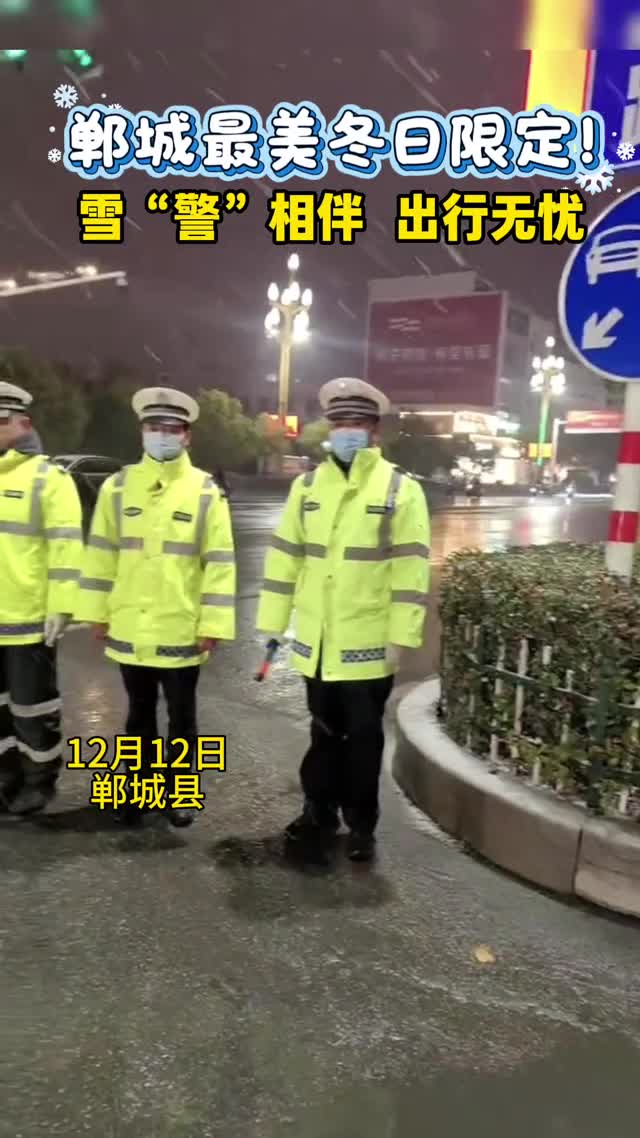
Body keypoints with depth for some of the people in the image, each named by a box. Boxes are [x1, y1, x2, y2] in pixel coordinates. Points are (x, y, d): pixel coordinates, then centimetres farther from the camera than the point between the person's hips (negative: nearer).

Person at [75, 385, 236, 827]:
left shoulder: (206, 492, -6)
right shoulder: (117, 487, 2)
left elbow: (219, 562, -7)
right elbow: (101, 553, 6)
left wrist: (213, 625, -10)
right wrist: (97, 613, 4)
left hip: (181, 632, -2)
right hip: (130, 628, 2)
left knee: (181, 717, 12)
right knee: (140, 714, 18)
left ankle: (179, 791, 30)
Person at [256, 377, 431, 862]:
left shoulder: (401, 490, -7)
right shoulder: (307, 486, 5)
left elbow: (411, 569, -10)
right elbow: (285, 556, 7)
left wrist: (400, 638, -13)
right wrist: (272, 624, 5)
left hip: (368, 643, -3)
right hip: (316, 641, 4)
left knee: (363, 736, 10)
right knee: (324, 731, 18)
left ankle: (361, 825, 27)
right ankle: (320, 812, 35)